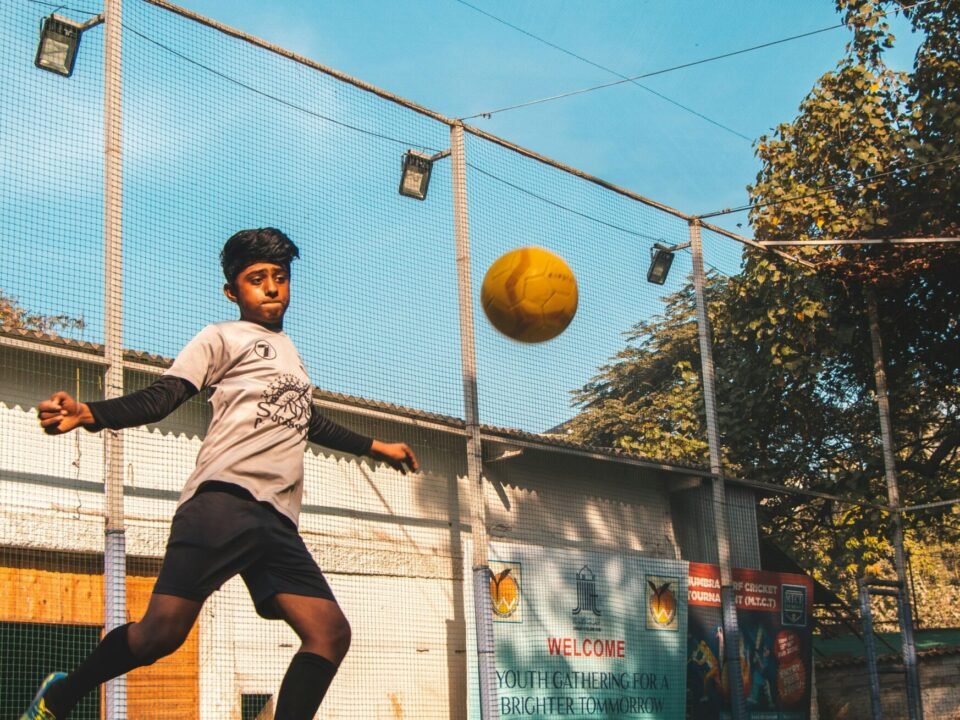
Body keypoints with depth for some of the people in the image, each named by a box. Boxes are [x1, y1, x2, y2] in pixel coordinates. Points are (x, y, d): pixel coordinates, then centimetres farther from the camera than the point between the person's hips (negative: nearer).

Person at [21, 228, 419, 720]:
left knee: (331, 633, -7)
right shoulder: (222, 338, 10)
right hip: (224, 500, -7)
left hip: (277, 521, 7)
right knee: (162, 631, -17)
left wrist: (376, 448, 57)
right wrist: (89, 414, -20)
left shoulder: (289, 352, 32)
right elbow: (161, 398, -2)